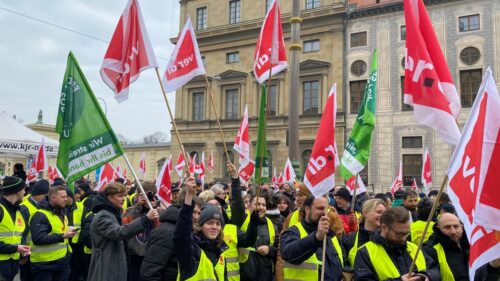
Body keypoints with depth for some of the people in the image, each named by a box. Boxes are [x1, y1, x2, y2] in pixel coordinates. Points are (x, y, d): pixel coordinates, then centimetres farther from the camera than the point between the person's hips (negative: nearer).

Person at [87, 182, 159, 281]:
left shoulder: (112, 214, 14)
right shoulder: (102, 216, -17)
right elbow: (120, 232, -34)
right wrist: (146, 219, -43)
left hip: (115, 268, 9)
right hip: (106, 271, -9)